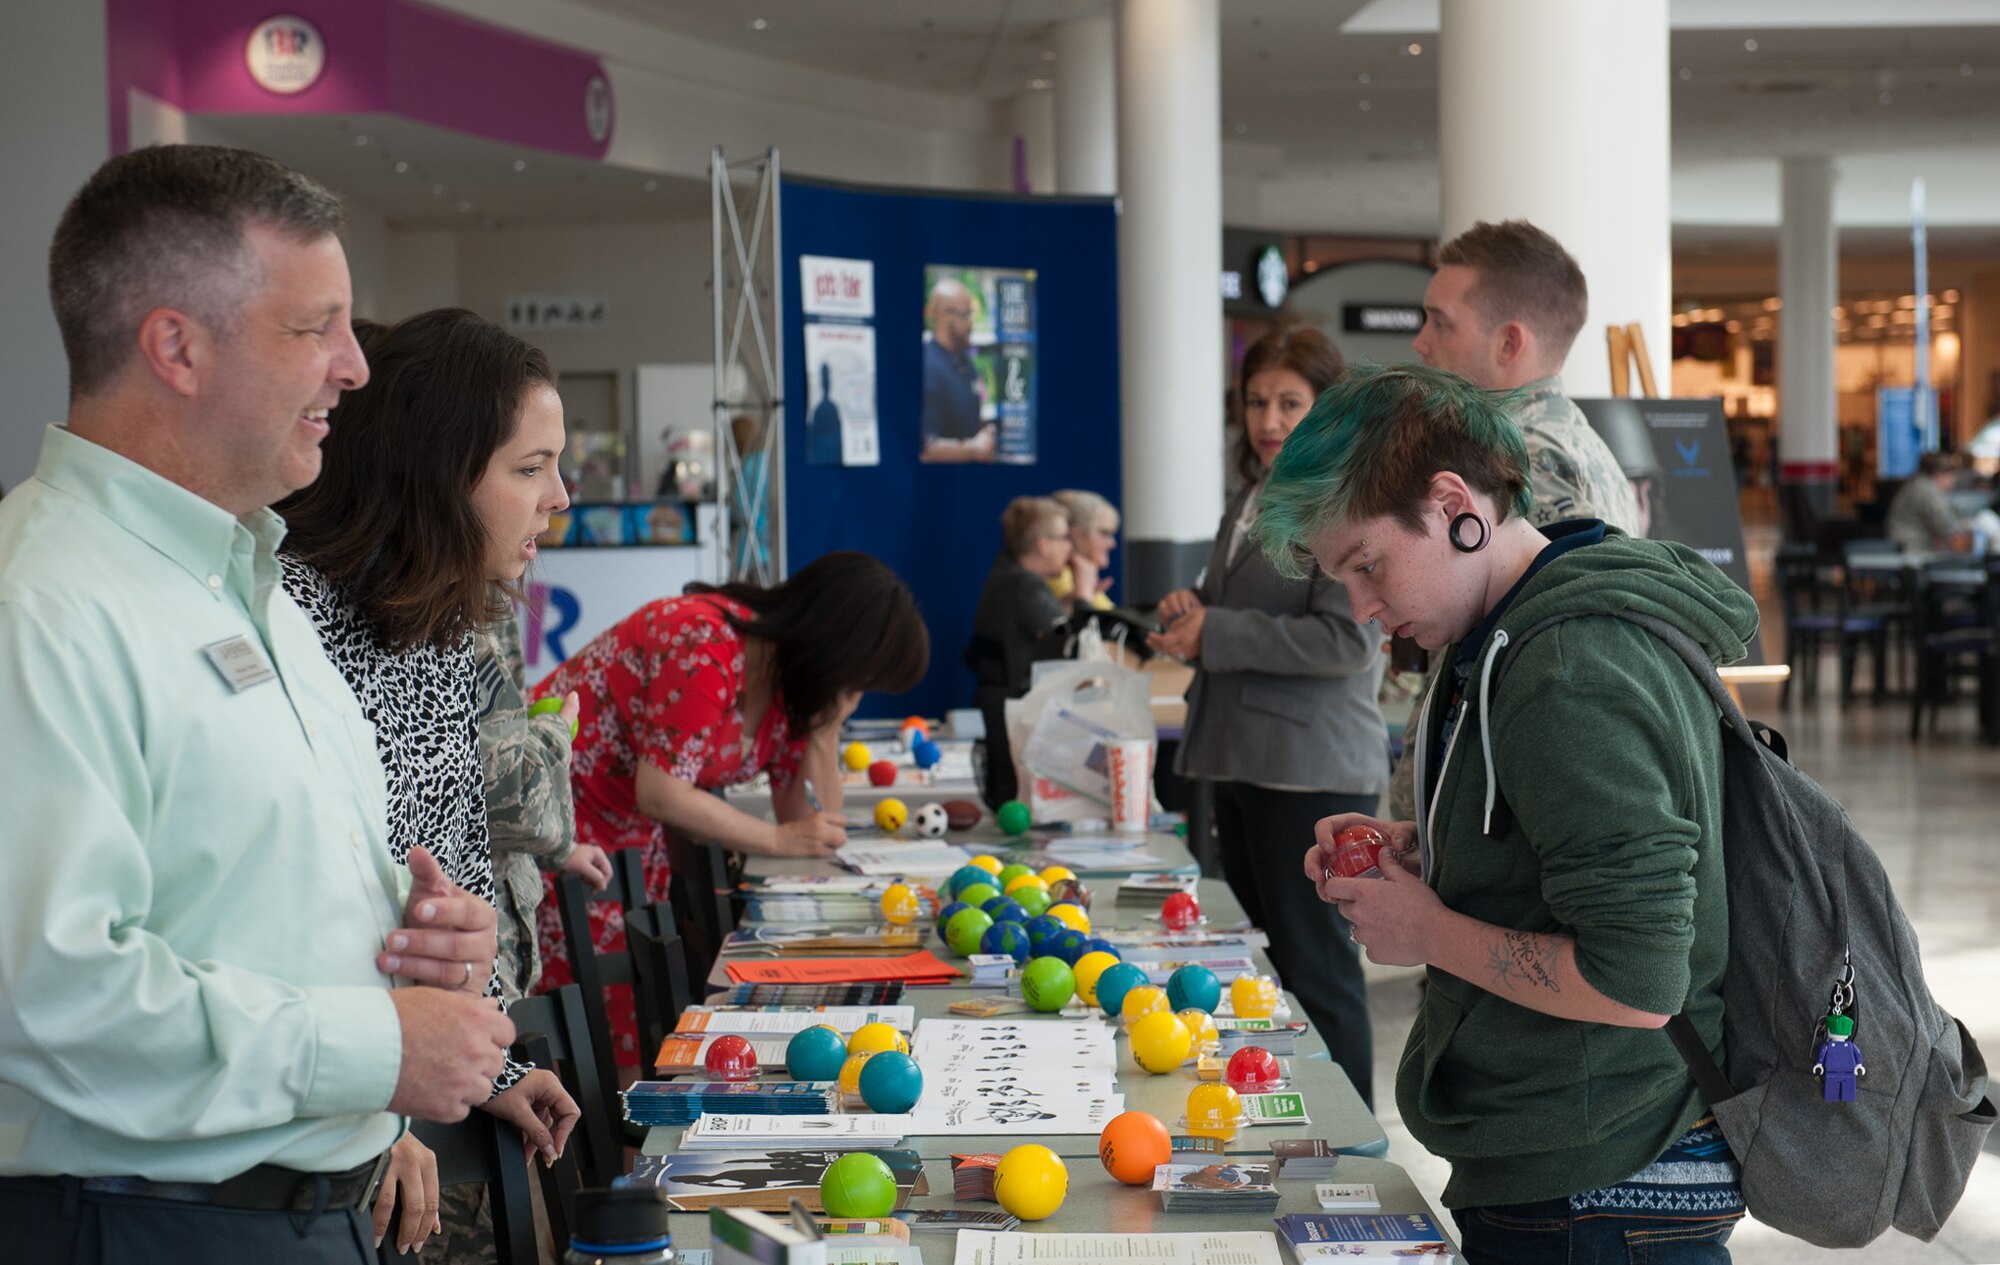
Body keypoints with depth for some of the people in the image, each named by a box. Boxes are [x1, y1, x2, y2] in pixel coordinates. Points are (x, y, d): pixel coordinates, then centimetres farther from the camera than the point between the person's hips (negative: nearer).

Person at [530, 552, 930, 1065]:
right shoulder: (705, 647, -26)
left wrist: (827, 724, -12)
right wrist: (779, 840, -20)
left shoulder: (792, 679, 0)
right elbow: (660, 794, -26)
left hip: (635, 839, 8)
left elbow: (819, 830, 1)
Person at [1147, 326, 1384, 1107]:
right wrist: (1192, 607, 5)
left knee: (1314, 970, -3)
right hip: (1243, 762, 9)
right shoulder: (1251, 501, 16)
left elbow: (1348, 640, -22)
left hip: (1314, 770, -9)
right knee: (1260, 960, 16)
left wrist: (1214, 633, -19)